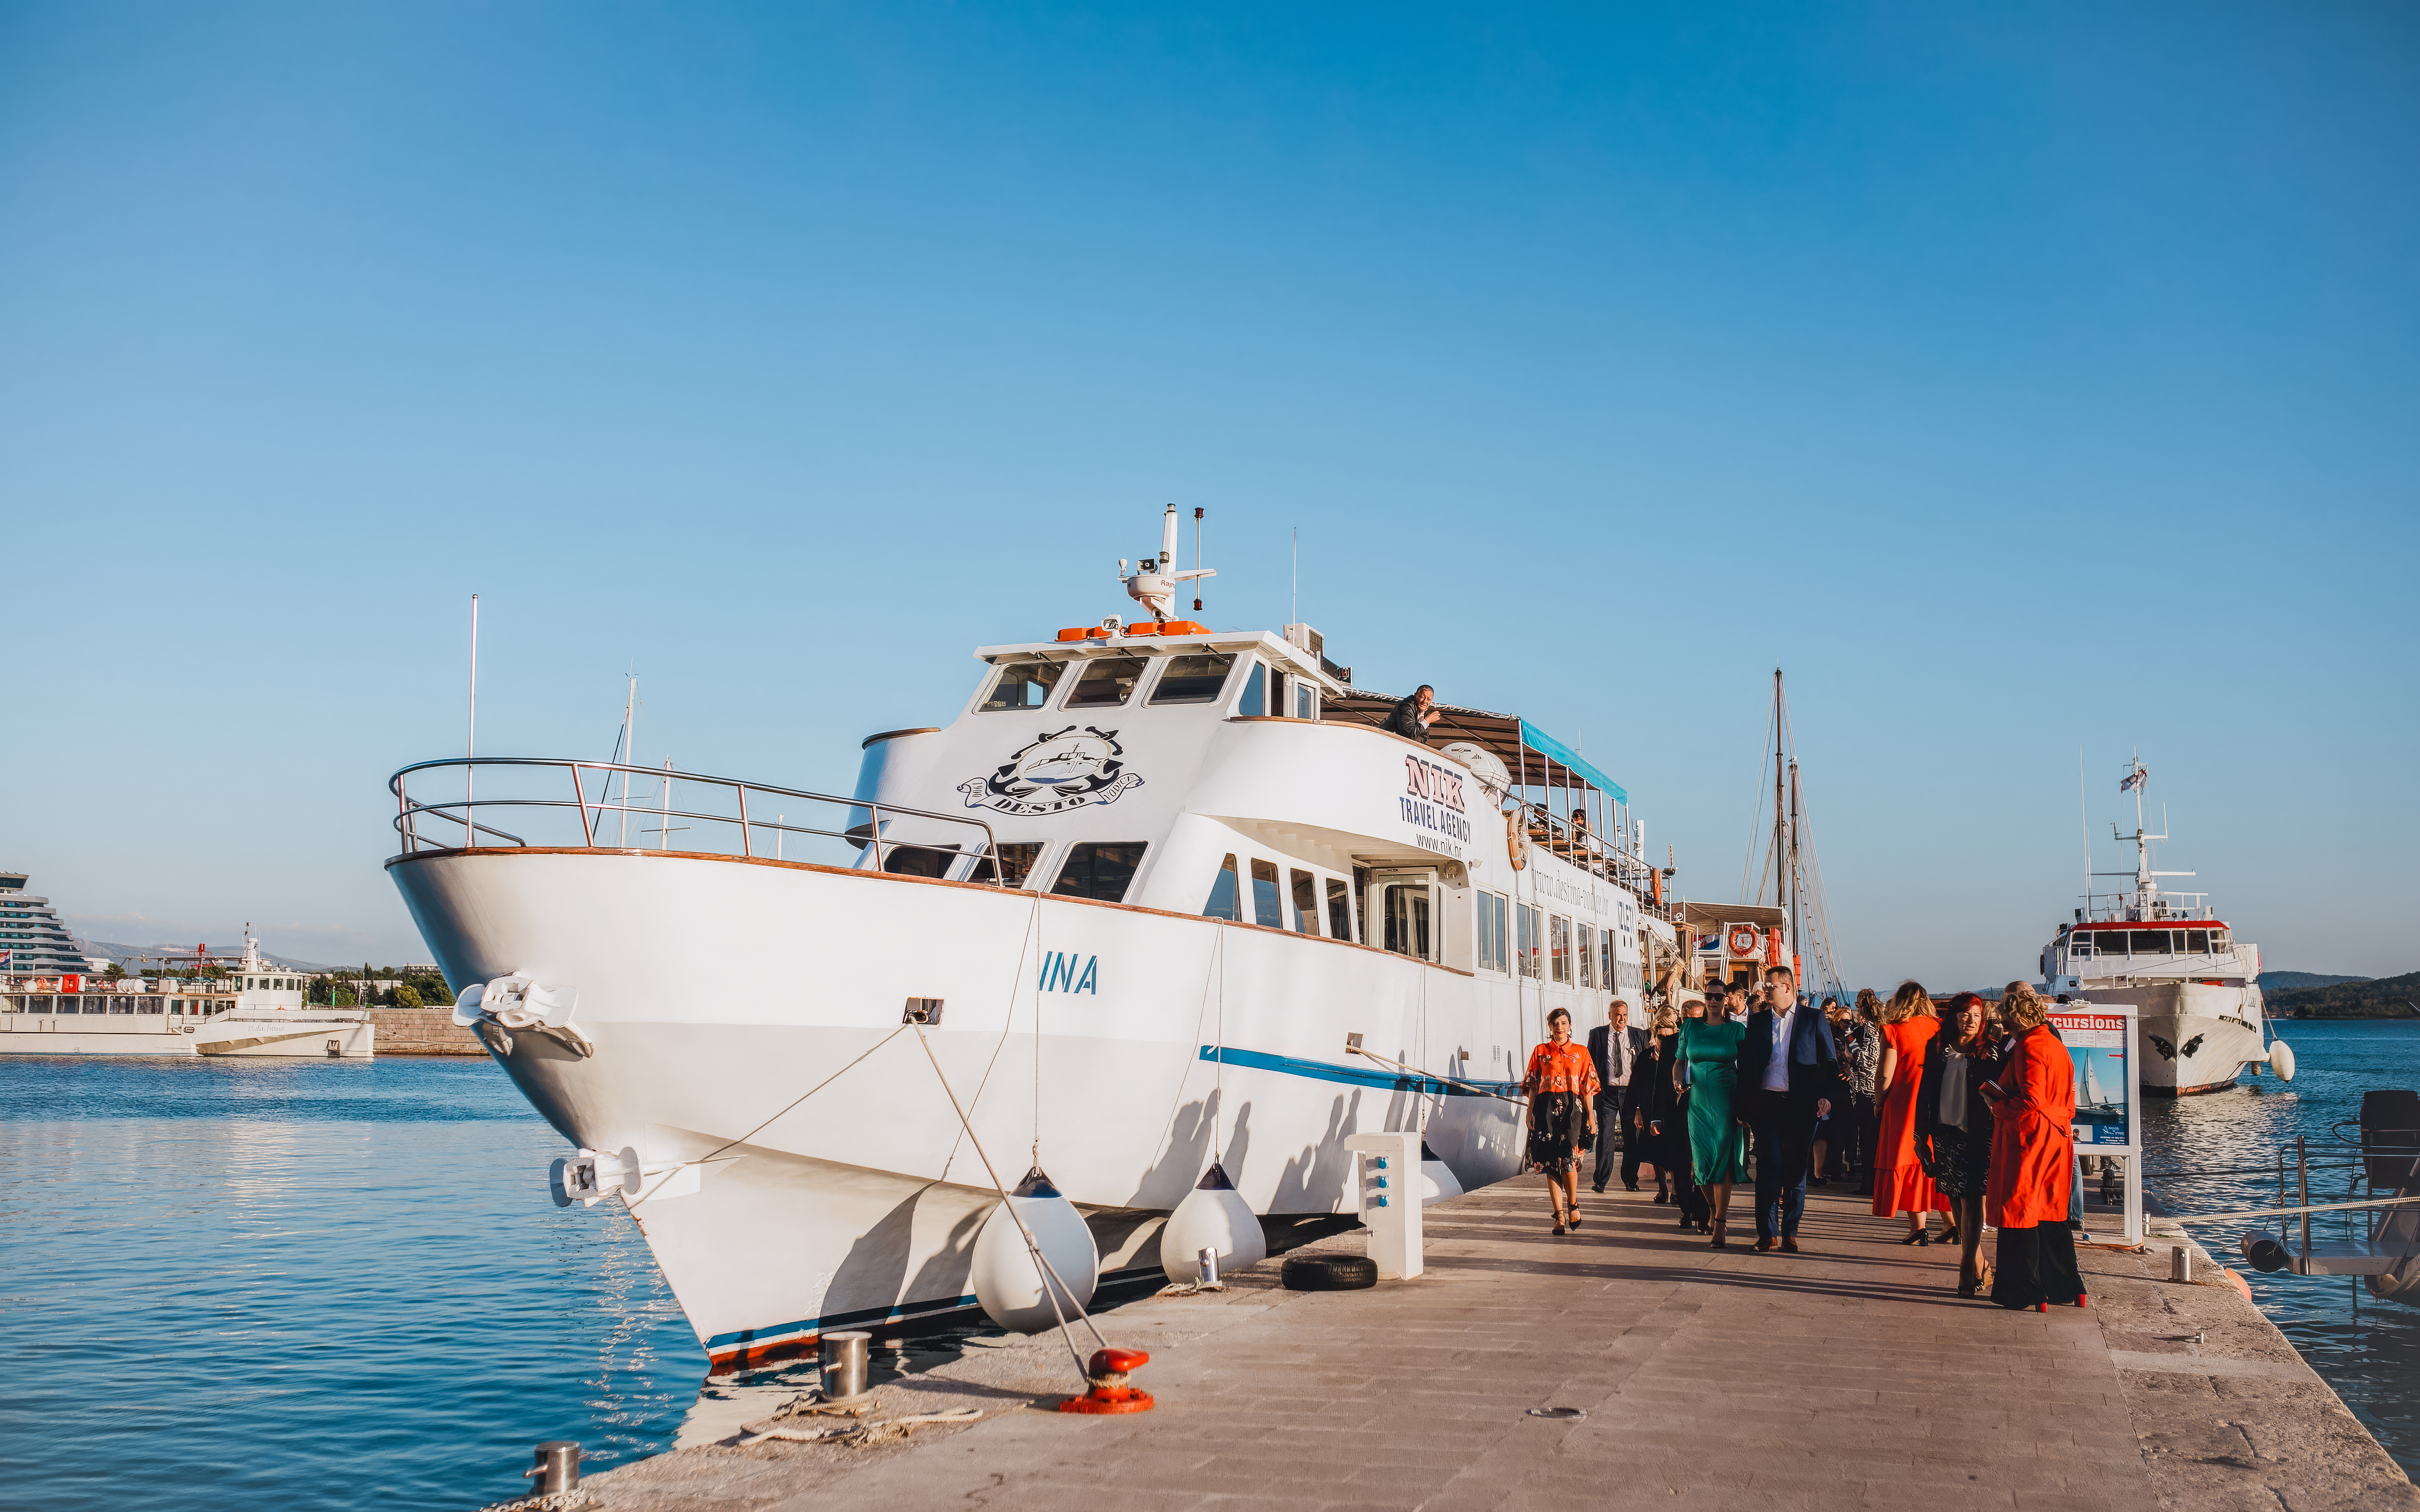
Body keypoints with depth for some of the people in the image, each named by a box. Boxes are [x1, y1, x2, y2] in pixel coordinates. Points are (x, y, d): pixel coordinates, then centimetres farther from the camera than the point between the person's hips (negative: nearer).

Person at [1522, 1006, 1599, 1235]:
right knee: (1551, 1162, -3)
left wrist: (1591, 1116, 4)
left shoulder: (1581, 1053, 10)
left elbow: (1588, 1087, 8)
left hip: (1572, 1109, -1)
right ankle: (1559, 1216, 4)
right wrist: (1531, 1112, 3)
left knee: (1568, 1158, -17)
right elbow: (1532, 1085, 11)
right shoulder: (1540, 1052, 11)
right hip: (1546, 1110, 1)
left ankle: (1573, 1205, 7)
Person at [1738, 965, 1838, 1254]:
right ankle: (1768, 1234, 0)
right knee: (1768, 1168, -4)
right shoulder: (1757, 1021, 11)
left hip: (1802, 1106, -1)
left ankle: (1790, 1233, 13)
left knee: (1796, 1170, 5)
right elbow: (1746, 1064, 11)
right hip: (1766, 1103, 1)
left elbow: (1830, 1061, 4)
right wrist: (1745, 1107, 4)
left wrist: (1826, 1096, -10)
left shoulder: (1814, 1019, 4)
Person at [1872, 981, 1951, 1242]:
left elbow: (1885, 1077, -11)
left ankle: (1918, 1228, 0)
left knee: (1907, 1164, 3)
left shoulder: (1894, 1030, -9)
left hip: (1904, 1105, -4)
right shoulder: (1939, 1027, 2)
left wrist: (1879, 1103, 4)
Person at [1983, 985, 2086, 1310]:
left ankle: (2028, 1292, 4)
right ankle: (2067, 1288, 19)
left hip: (2029, 1142, -9)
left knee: (2020, 1215, 0)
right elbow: (2068, 1103, 16)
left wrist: (1998, 1106, -7)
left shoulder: (2030, 1047, -17)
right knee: (2051, 1215, 15)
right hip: (2057, 1139, 9)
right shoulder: (2057, 1045, 12)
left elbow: (2030, 1102, -23)